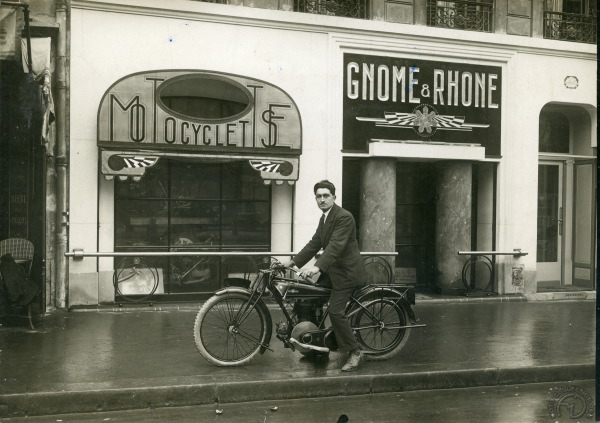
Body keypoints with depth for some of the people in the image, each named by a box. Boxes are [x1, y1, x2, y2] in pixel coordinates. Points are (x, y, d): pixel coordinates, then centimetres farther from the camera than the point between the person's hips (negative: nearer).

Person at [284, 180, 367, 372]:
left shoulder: (344, 217, -19)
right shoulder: (324, 218, 12)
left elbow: (336, 246, -30)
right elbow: (314, 244, 12)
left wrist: (317, 267, -41)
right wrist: (294, 261, 4)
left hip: (346, 271, -10)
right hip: (332, 270, 10)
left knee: (336, 312, -14)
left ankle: (354, 352, 0)